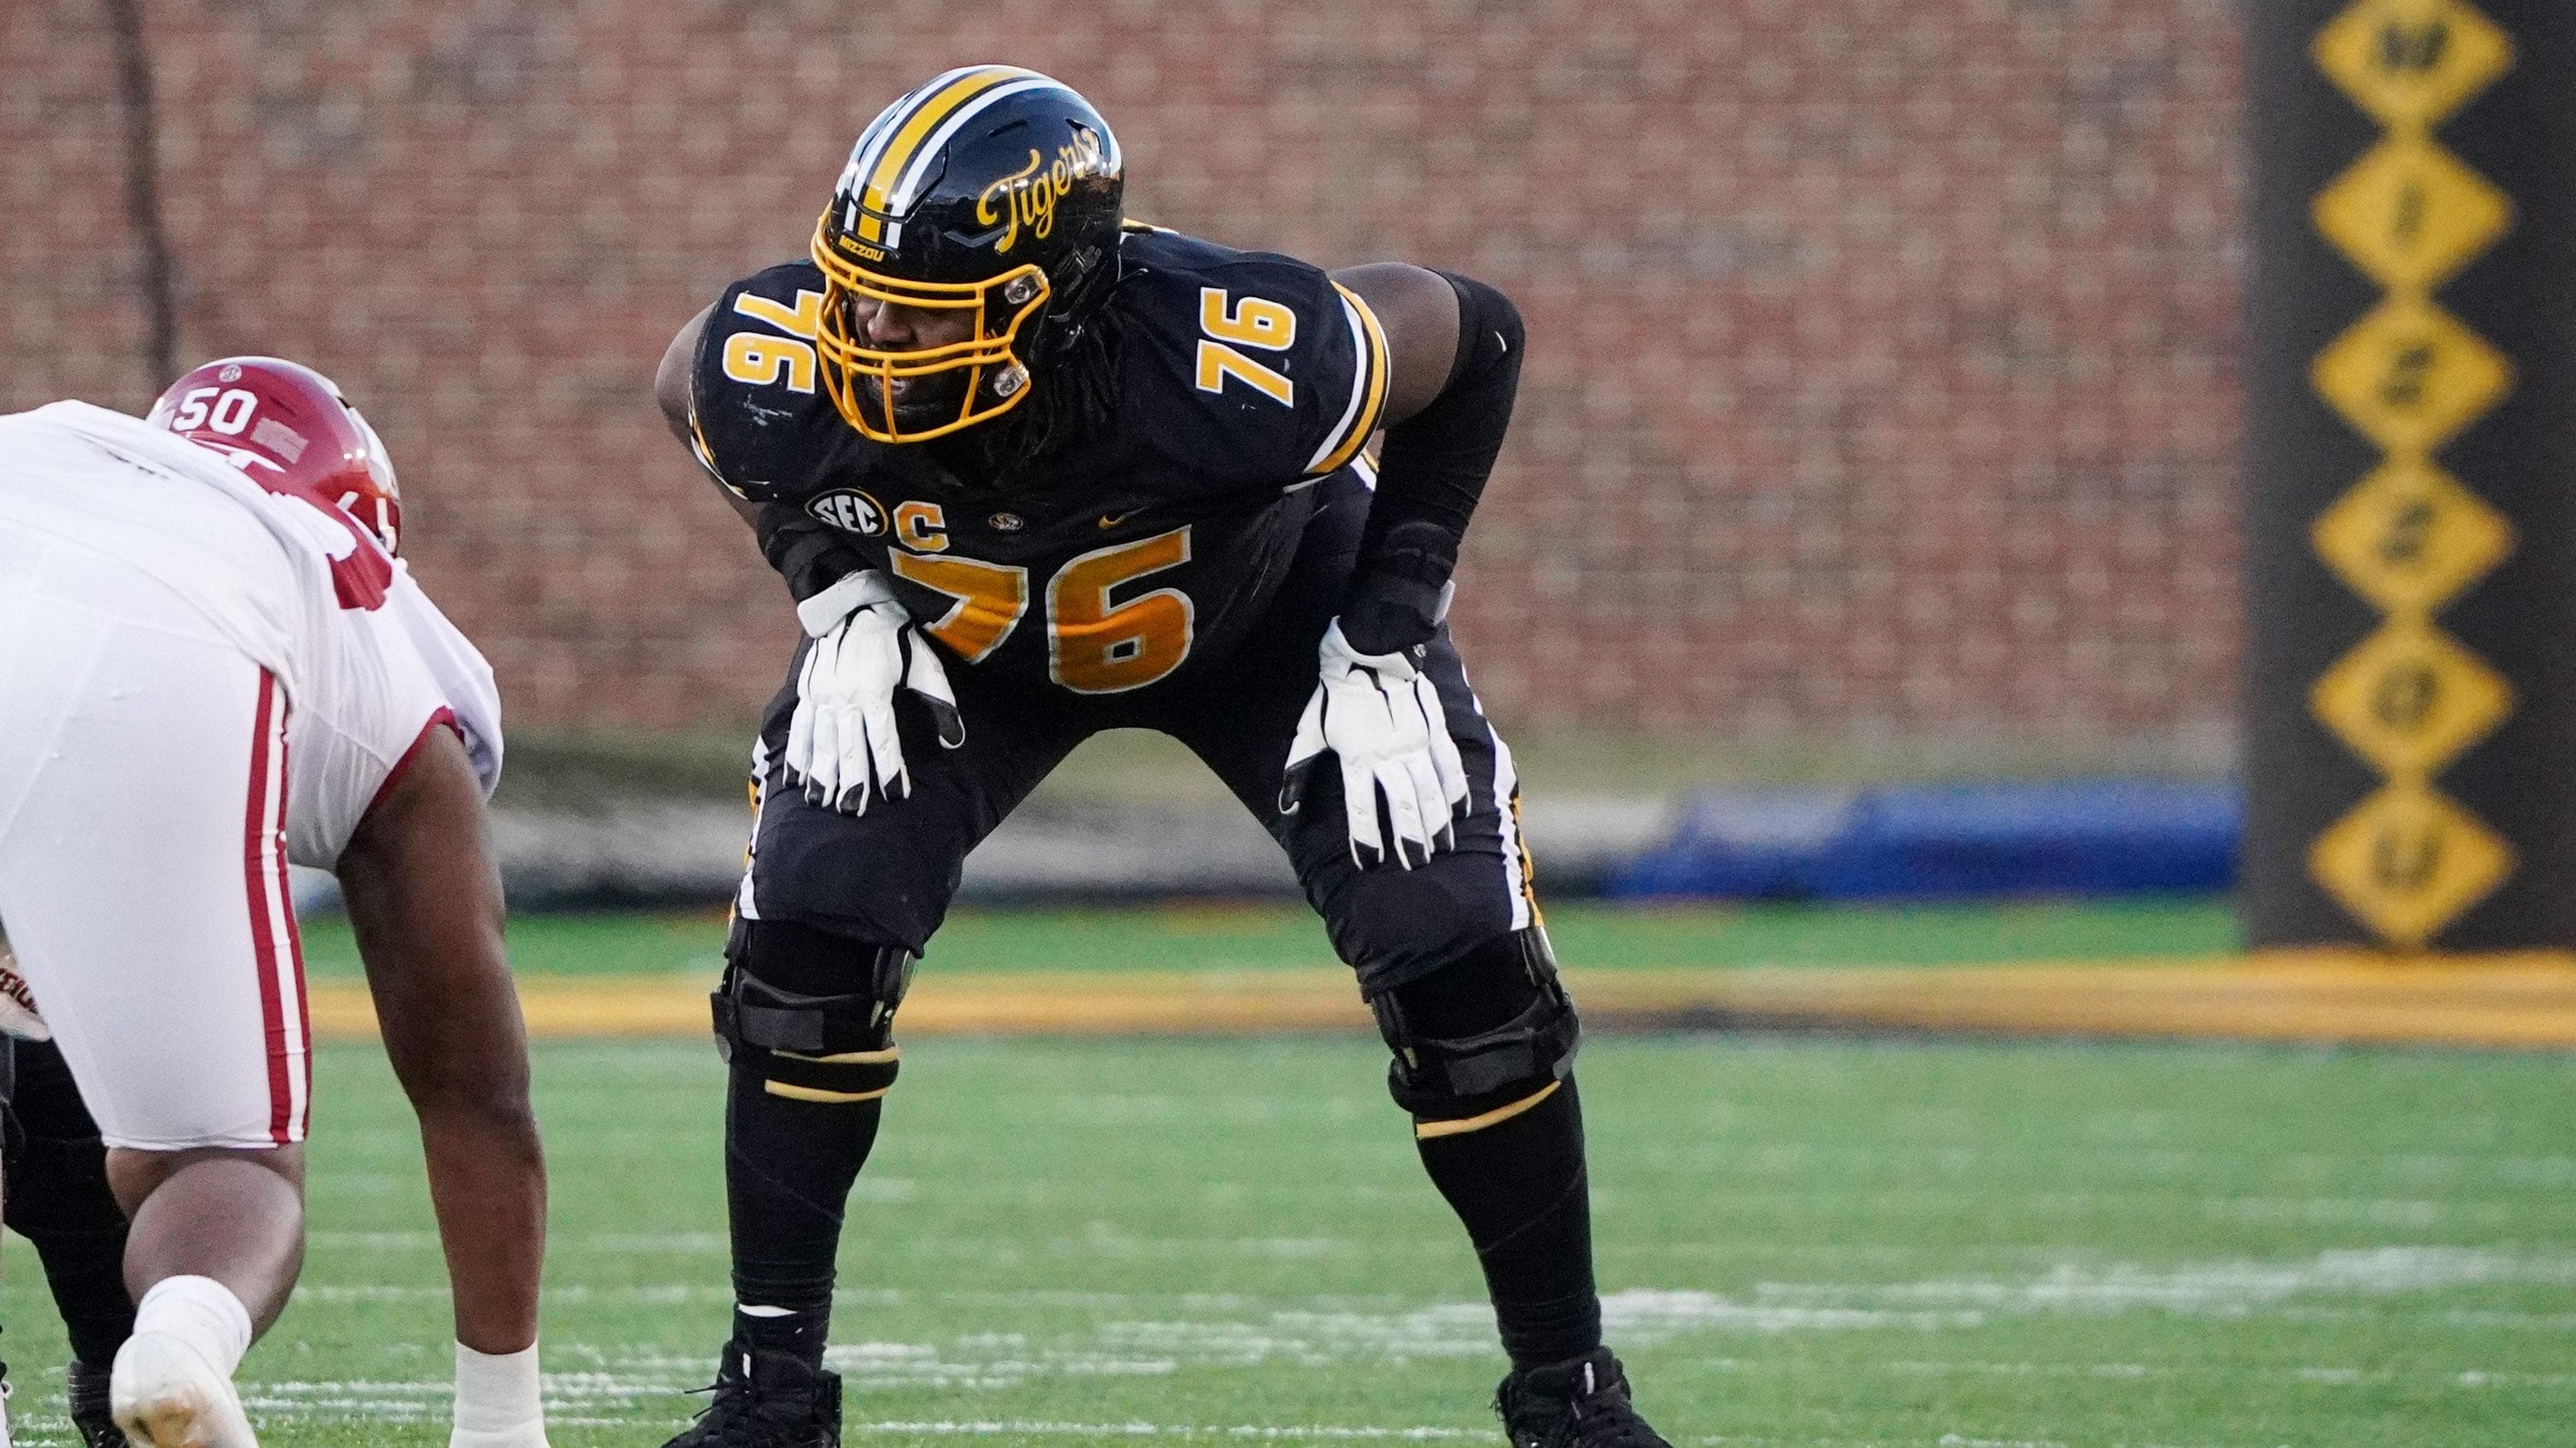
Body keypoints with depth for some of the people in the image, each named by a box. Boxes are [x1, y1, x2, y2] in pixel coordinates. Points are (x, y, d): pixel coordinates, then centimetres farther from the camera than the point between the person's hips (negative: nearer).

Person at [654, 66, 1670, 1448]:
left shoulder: (1239, 373, -44)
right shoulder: (785, 373, -36)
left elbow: (1473, 334, -23)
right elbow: (688, 377, -9)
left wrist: (1387, 635, -22)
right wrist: (831, 586, -17)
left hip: (1267, 611, -2)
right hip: (960, 636, 2)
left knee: (1464, 973, -11)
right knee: (804, 946, -16)